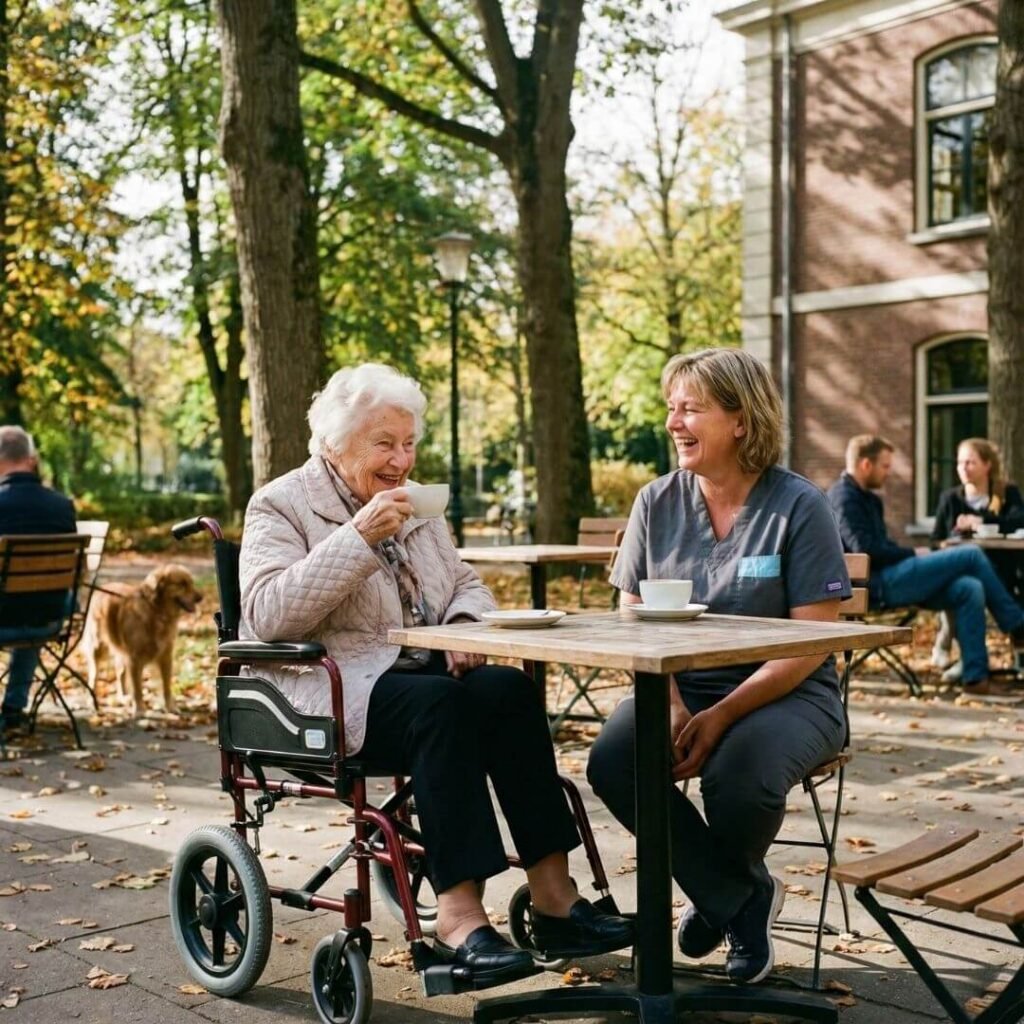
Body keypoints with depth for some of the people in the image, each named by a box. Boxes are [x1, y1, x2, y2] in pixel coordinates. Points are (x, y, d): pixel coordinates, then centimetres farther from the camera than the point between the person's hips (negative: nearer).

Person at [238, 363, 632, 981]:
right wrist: (359, 536, -22)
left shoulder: (416, 505, 18)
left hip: (421, 673, 6)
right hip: (332, 688, -6)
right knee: (440, 703, -34)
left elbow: (467, 585, 22)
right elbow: (266, 614, -17)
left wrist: (467, 624, -3)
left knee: (510, 689, -24)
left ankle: (554, 900, -24)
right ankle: (459, 915, -33)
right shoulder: (281, 506, -2)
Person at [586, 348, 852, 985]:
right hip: (680, 689, 4)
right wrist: (672, 708, -16)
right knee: (614, 759, -25)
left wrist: (722, 716, -23)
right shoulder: (657, 503, 4)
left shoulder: (798, 506, -8)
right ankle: (740, 900, -2)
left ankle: (726, 890, 6)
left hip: (787, 695, -4)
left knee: (740, 772, -34)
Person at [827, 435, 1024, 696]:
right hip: (879, 583, -10)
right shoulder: (844, 497, -8)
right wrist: (913, 554, -9)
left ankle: (976, 678, -10)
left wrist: (911, 555, 3)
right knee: (972, 555, -10)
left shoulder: (867, 498, 23)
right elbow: (866, 549, -19)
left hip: (892, 580, 10)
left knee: (970, 589, -9)